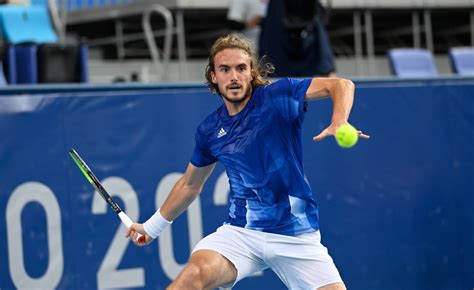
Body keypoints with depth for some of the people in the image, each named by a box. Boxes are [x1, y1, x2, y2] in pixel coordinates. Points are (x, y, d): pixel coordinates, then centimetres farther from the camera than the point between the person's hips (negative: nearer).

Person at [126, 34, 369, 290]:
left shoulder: (278, 97, -6)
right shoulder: (210, 130, 5)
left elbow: (342, 85, -14)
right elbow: (190, 184, 21)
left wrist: (339, 123, -35)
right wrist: (152, 227, 27)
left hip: (296, 235, -1)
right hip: (241, 231, 1)